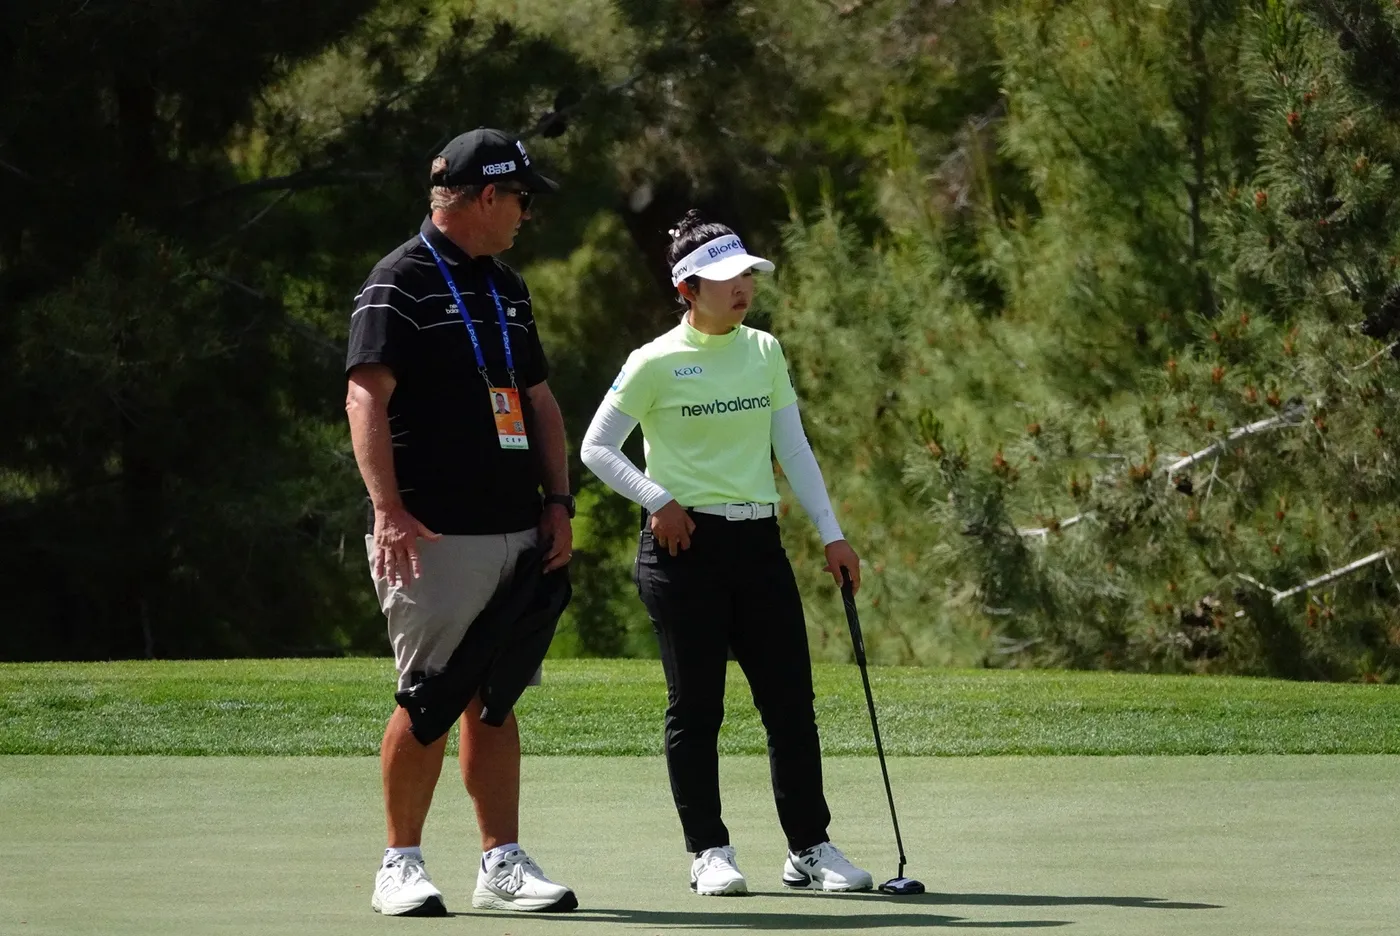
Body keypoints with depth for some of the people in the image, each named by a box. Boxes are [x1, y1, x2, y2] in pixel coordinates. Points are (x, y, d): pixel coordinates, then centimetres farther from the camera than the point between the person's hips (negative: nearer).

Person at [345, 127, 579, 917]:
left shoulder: (506, 288, 19)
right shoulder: (401, 282, -6)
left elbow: (540, 400, 25)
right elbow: (367, 395, -15)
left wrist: (558, 502, 14)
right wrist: (389, 508, -26)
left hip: (516, 529, 7)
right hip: (436, 535, -7)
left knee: (495, 699, 8)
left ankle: (503, 862, 10)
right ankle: (402, 865, 3)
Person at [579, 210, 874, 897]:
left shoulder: (764, 351, 9)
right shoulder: (657, 363, -5)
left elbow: (793, 447, 12)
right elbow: (596, 447, 0)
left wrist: (830, 532, 7)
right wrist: (657, 501, -11)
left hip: (757, 540, 5)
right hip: (684, 544, -4)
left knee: (791, 698, 1)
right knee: (696, 704, 0)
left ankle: (809, 847, 7)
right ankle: (708, 852, 7)